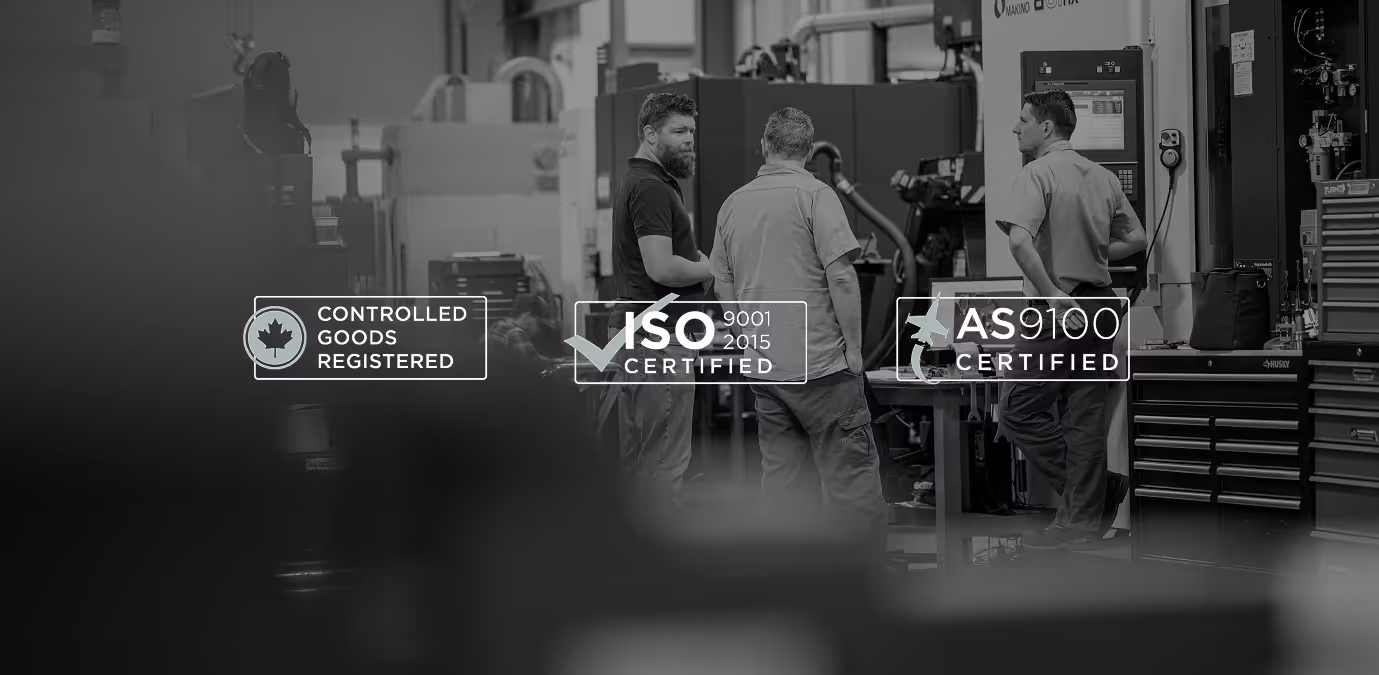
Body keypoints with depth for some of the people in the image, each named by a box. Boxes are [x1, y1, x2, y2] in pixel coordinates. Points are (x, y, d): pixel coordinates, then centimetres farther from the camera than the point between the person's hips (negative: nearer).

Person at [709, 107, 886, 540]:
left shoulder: (733, 203, 9)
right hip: (819, 359, -6)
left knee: (780, 472, 11)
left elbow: (722, 285, 15)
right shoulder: (814, 194, -9)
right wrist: (853, 345, -7)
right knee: (851, 472, -2)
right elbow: (840, 276, -15)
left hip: (762, 363, 6)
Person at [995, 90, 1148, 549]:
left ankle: (1100, 490, 2)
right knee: (1084, 414, 11)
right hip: (1099, 306, 8)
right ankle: (1085, 517, 12)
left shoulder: (1039, 173, -11)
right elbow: (1135, 239, 19)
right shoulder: (1103, 177, 12)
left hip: (1060, 310, -8)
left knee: (1018, 411, 1)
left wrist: (1053, 297, -21)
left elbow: (1020, 241, -25)